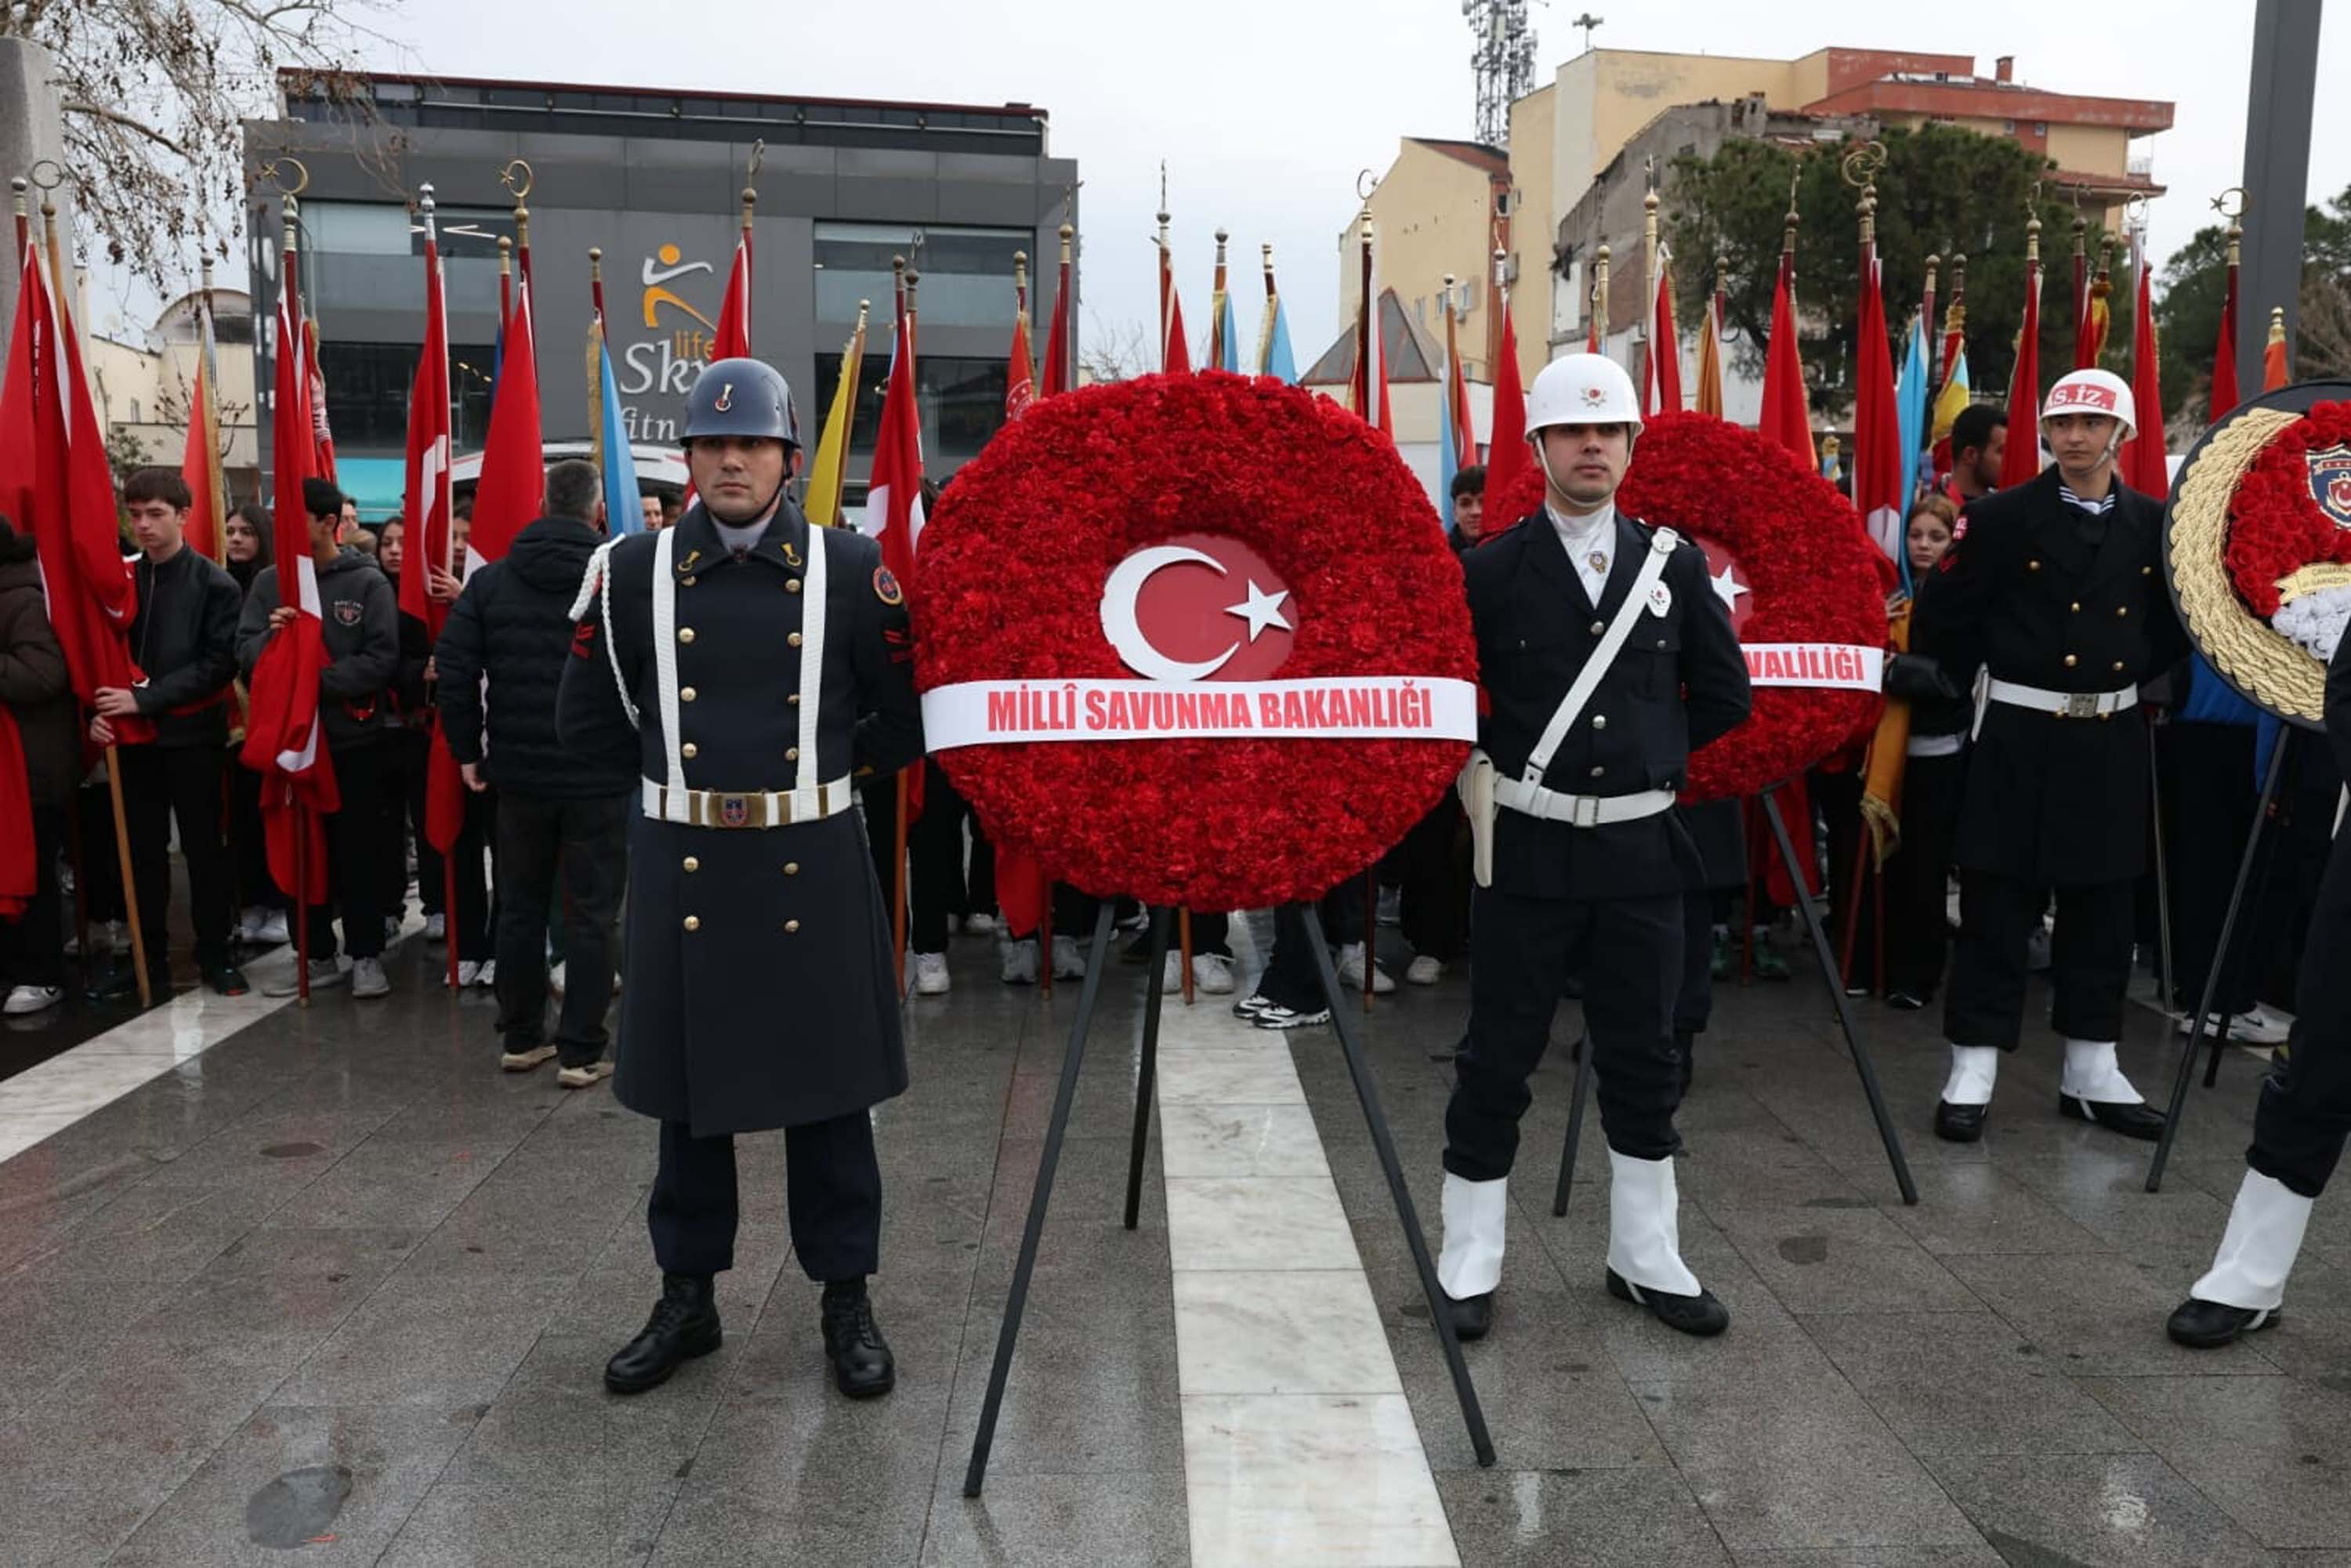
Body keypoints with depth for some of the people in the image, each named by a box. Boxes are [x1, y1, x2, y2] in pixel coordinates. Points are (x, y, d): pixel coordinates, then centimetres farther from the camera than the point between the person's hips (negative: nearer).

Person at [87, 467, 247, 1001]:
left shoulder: (215, 584, -5)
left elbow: (219, 663, -12)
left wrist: (144, 700, -18)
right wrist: (100, 709, -7)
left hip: (194, 737, -4)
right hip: (134, 738, 4)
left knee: (205, 848, 5)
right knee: (143, 852, 10)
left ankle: (215, 953, 16)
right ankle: (149, 956, 20)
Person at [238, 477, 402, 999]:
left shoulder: (368, 582, -3)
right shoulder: (269, 581, 8)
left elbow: (383, 659, -11)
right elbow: (244, 652, 4)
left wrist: (319, 679, -19)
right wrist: (270, 635, -16)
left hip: (357, 740, -4)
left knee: (359, 852, 4)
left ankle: (365, 955, 15)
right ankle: (317, 956, 21)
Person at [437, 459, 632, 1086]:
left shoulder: (491, 579, 4)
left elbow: (453, 669, 1)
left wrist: (467, 750, 8)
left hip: (520, 772, 4)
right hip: (600, 775, -4)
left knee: (520, 907, 16)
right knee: (590, 914, 3)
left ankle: (519, 1038, 25)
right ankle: (581, 1052, 7)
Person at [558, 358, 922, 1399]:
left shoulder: (852, 568, -3)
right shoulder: (633, 572, 2)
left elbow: (908, 723, 3)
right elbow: (586, 722, 10)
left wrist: (817, 763, 6)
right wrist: (677, 763, 8)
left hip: (812, 864, -1)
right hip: (682, 864, 2)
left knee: (828, 1091, 8)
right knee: (686, 1089, 13)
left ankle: (846, 1301, 23)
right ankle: (686, 1297, 30)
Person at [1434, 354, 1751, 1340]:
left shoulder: (1675, 566, 5)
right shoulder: (1491, 571, -3)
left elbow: (1726, 695, 11)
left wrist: (1650, 756, 7)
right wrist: (1479, 769, -3)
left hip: (1641, 846, 3)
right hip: (1526, 845, -3)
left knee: (1642, 1059, 12)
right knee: (1498, 1059, 4)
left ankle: (1646, 1259, 29)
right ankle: (1469, 1265, 18)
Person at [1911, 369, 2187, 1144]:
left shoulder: (2153, 523, 6)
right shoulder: (2003, 517, -5)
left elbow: (2174, 622, 18)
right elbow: (1938, 619, -3)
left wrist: (2129, 674, 8)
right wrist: (1983, 681, 1)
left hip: (2112, 739, 4)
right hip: (2020, 738, -4)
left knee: (2101, 911, 11)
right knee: (1996, 909, 0)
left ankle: (2091, 1074, 23)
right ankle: (1972, 1073, 8)